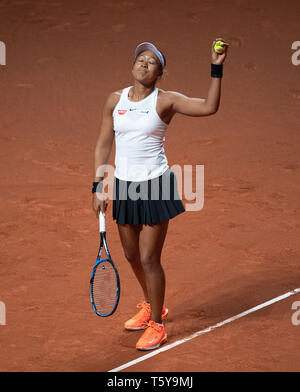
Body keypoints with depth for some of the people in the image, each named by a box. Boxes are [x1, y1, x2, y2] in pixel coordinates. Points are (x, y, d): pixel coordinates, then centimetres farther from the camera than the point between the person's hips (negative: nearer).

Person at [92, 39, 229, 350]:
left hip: (155, 186, -5)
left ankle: (156, 325, 14)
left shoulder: (165, 101, -8)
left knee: (149, 259, -3)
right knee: (132, 256, 17)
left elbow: (209, 107, -20)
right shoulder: (115, 100, 4)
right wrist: (98, 187, 5)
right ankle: (151, 306, 43)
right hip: (124, 186, 5)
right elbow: (103, 144, 9)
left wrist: (217, 68, -26)